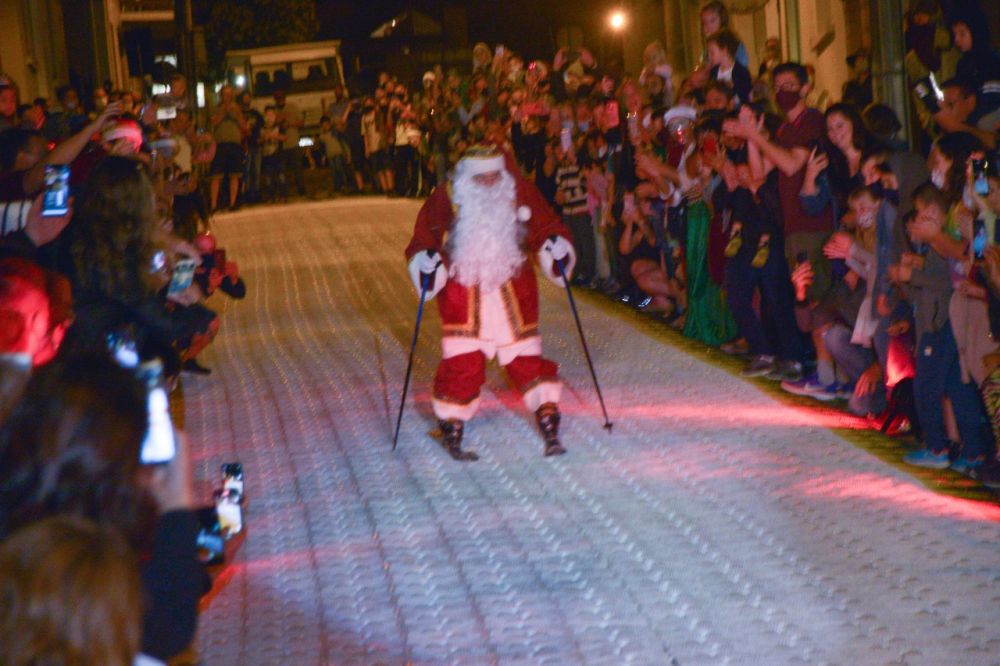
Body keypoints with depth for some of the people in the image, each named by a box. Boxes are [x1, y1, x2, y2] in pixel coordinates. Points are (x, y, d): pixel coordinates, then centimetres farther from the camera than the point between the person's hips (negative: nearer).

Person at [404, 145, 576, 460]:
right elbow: (423, 239, -3)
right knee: (462, 363, -3)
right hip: (462, 289, -1)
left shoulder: (520, 193, -4)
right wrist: (426, 261, -22)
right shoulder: (446, 199, -9)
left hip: (512, 287, 2)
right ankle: (452, 427, 12)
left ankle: (549, 421, 11)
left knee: (526, 358, 3)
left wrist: (556, 247, -13)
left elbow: (545, 227, 6)